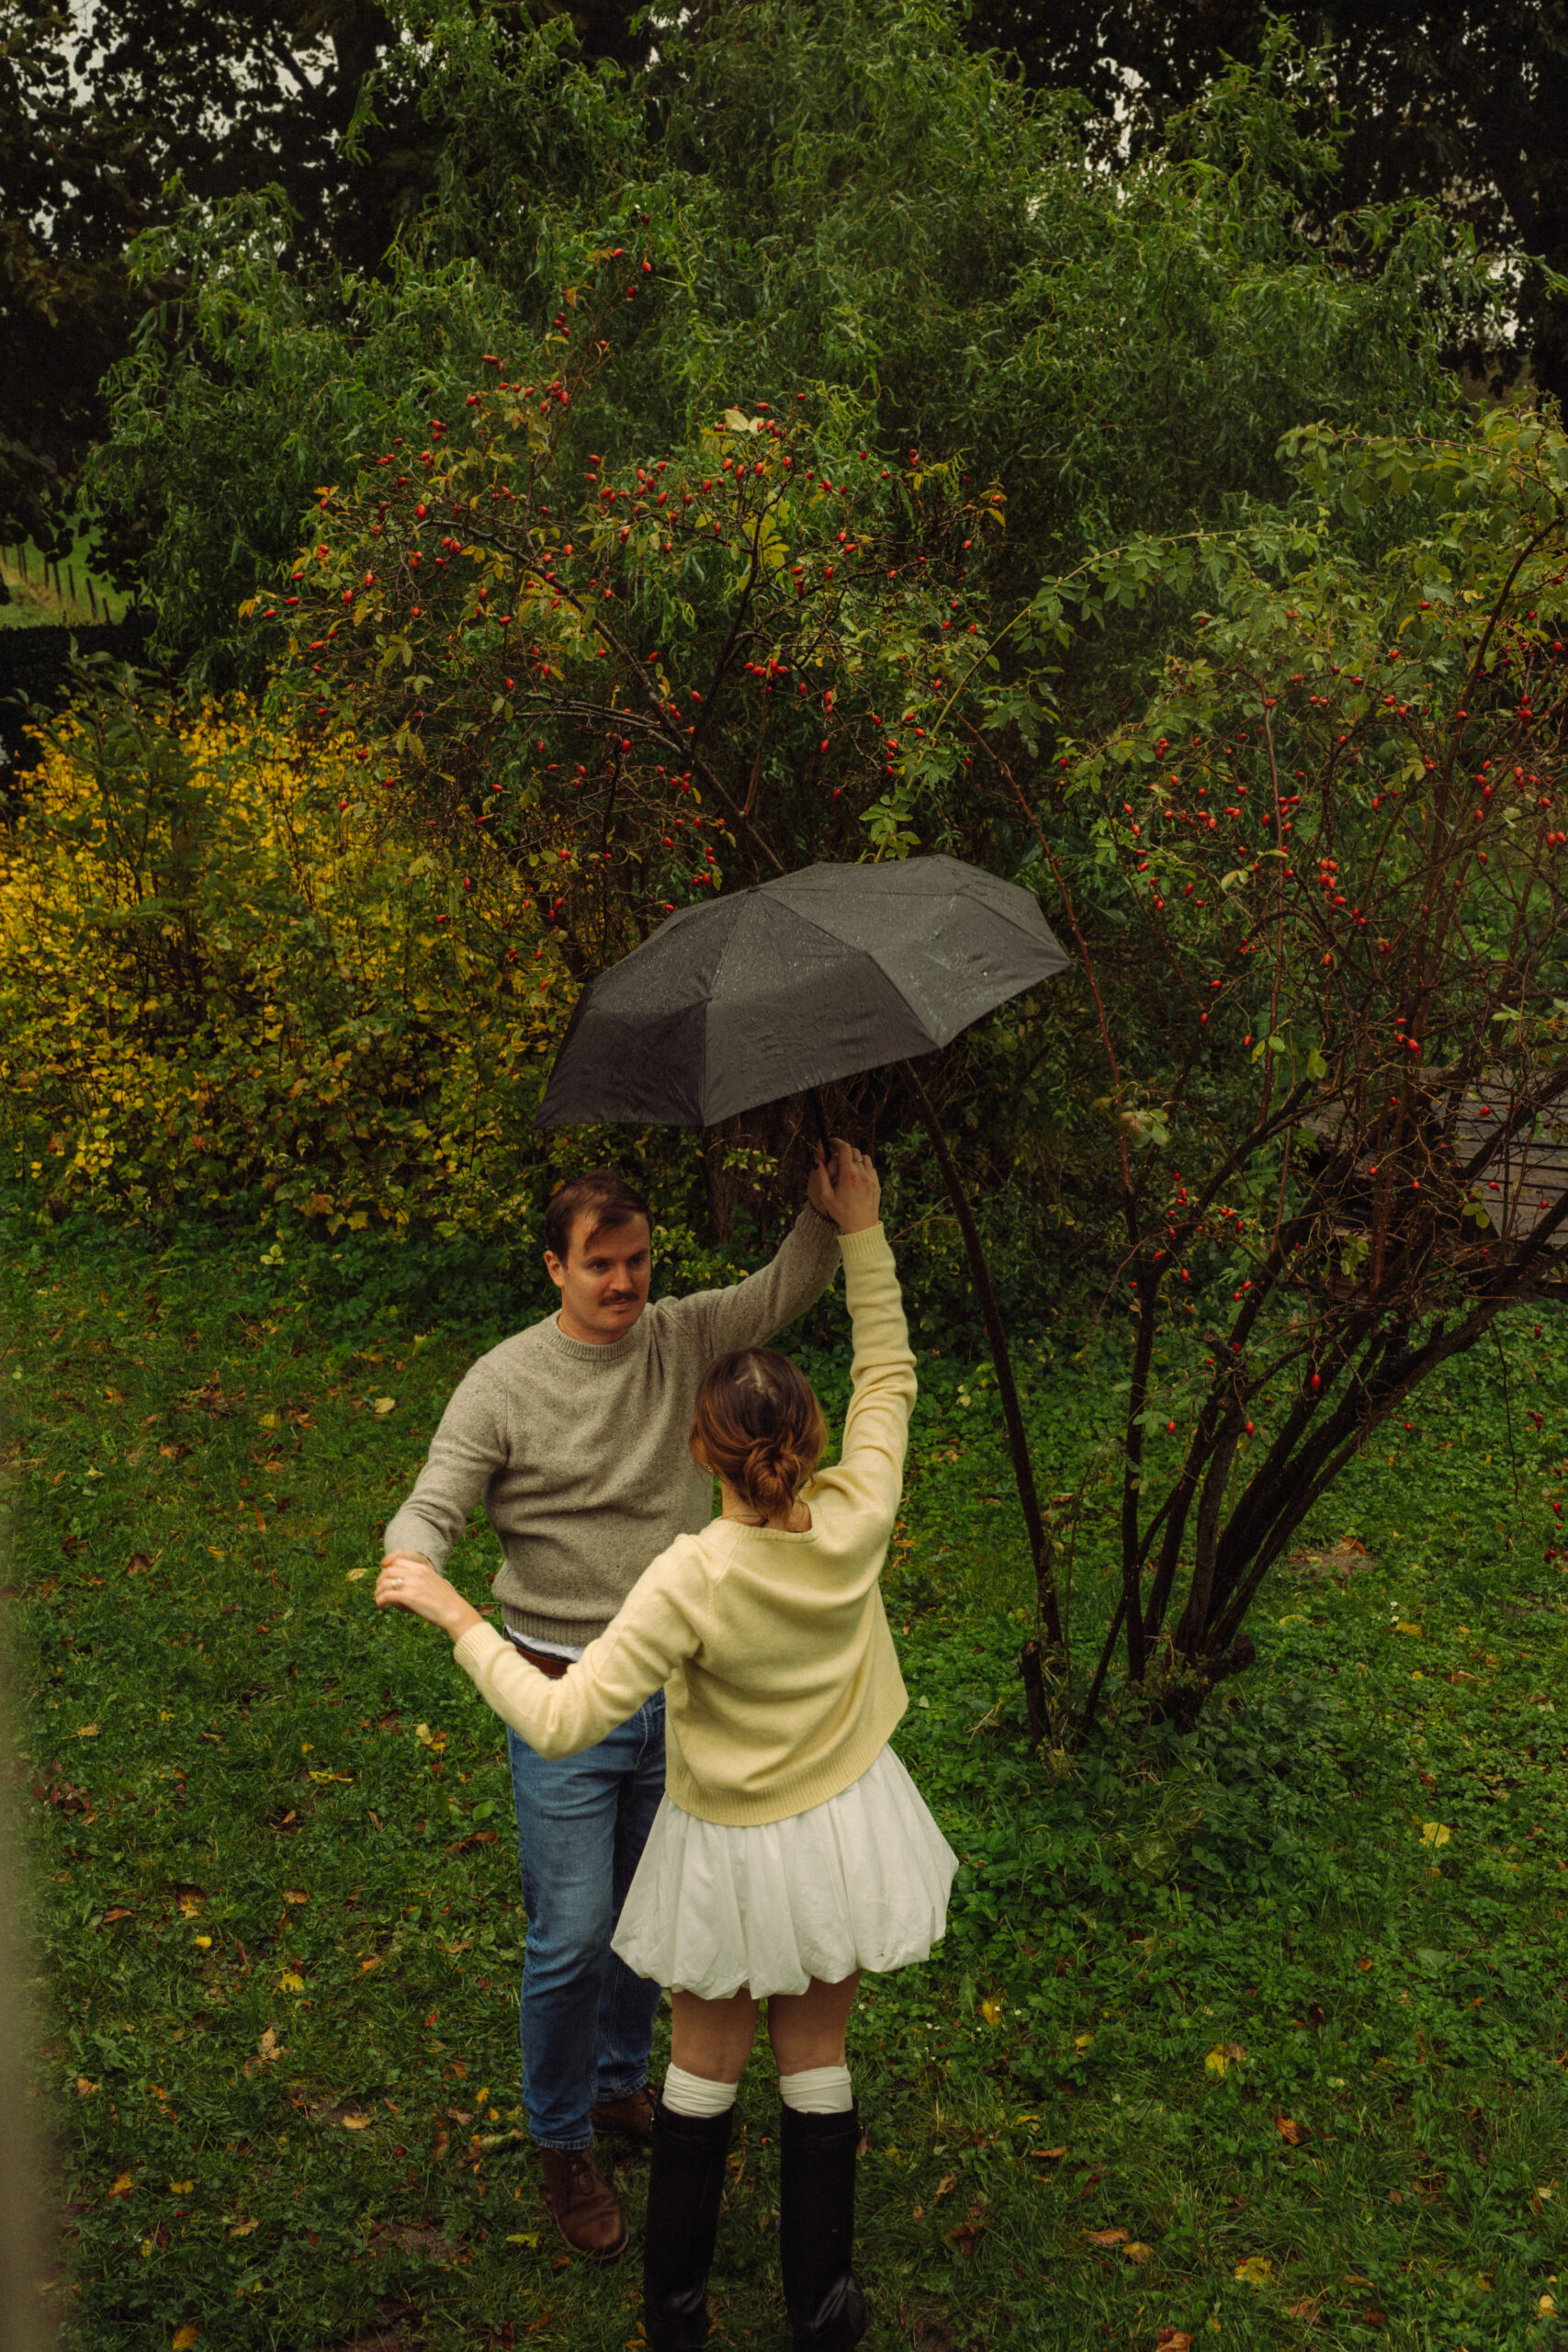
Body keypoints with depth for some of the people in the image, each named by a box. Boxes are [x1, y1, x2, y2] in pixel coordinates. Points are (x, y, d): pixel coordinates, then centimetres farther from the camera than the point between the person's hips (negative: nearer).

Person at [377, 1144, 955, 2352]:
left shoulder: (691, 1583, -32)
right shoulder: (855, 1523, -22)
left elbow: (561, 1721, -31)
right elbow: (890, 1377, -6)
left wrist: (459, 1619, -21)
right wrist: (863, 1233, -4)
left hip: (731, 1849, -3)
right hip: (843, 1824, 3)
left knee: (705, 2066, 18)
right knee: (816, 2060, 20)